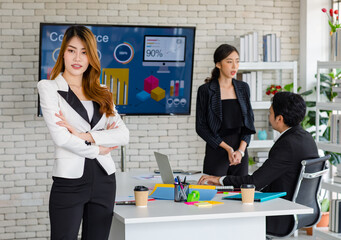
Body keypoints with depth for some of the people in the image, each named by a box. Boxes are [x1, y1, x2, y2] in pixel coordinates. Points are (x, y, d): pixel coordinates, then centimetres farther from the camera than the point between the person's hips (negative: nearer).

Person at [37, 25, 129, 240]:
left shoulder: (101, 94, 12)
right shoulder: (49, 88, -1)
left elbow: (123, 135, 0)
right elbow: (61, 138, -13)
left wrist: (86, 136, -12)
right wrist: (98, 149, -3)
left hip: (104, 179, 4)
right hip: (70, 180, -4)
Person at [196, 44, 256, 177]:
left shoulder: (243, 88, 9)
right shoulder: (205, 90, -4)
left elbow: (249, 122, 9)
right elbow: (201, 127, -5)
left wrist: (241, 150, -7)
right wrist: (227, 148, -12)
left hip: (241, 152, 4)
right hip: (216, 152, -4)